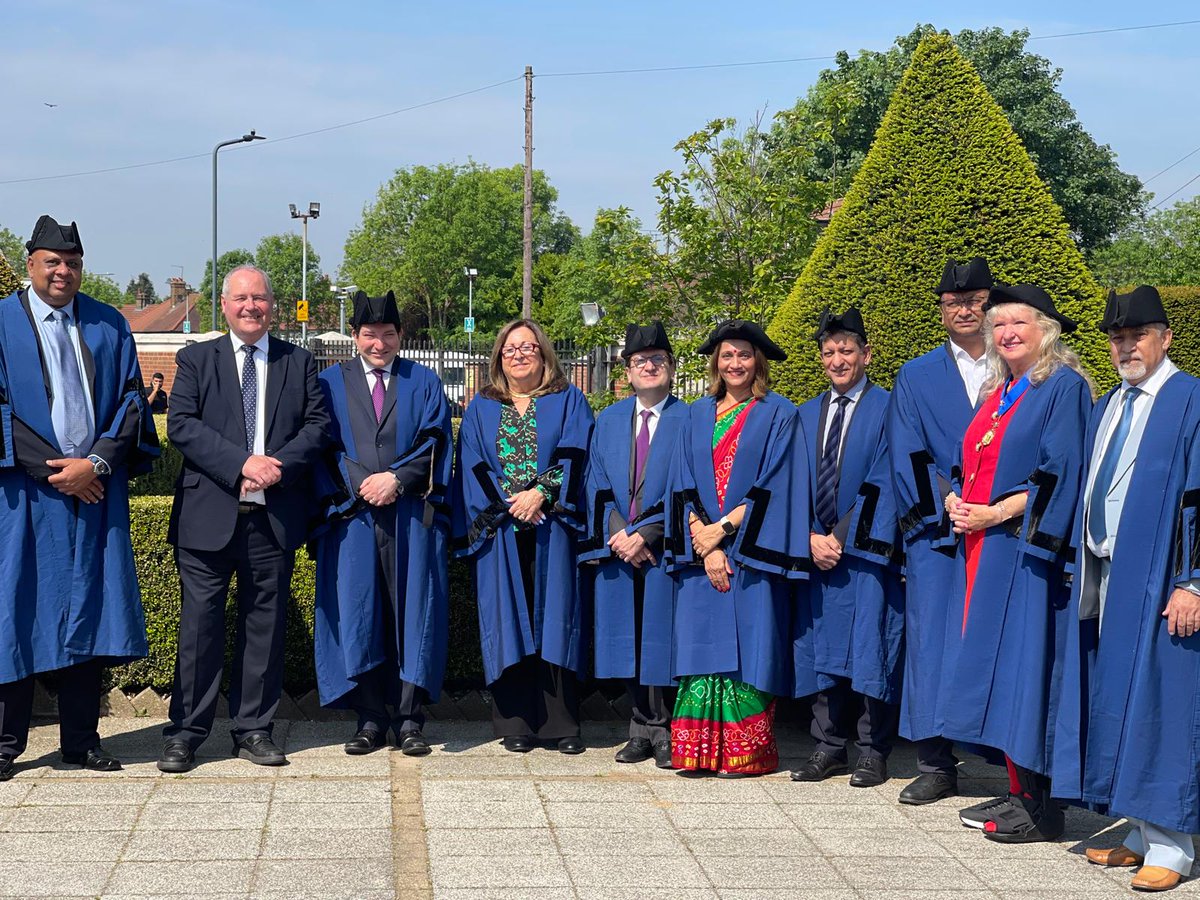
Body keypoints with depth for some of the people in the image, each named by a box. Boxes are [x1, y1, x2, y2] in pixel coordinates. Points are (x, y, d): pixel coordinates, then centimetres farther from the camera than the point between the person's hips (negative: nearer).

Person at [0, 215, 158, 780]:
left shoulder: (109, 327, 11)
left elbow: (131, 399, 6)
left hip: (95, 489, 3)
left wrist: (97, 464, -9)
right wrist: (53, 469, -11)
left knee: (87, 611, 5)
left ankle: (81, 739, 12)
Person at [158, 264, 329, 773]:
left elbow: (319, 424, 4)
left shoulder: (299, 363, 12)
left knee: (265, 624, 7)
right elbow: (181, 425, -5)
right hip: (208, 515, -2)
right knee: (200, 624, -1)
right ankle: (185, 734, 7)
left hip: (275, 516, 2)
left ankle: (254, 730, 16)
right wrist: (242, 463, -16)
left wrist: (279, 465, -13)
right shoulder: (196, 360, 7)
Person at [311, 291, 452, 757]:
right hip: (353, 516, 0)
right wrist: (359, 485, -10)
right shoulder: (331, 383, 12)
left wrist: (397, 479, -11)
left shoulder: (424, 382, 12)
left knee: (413, 613, -3)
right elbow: (326, 447, 4)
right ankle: (371, 719, 4)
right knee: (357, 613, -2)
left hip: (412, 515, 0)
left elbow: (434, 439, 2)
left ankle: (409, 719, 1)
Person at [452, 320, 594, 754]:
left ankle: (561, 723, 2)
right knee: (508, 622, 0)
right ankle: (516, 723, 5)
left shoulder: (569, 401, 10)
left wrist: (540, 493, -16)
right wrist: (507, 502, -9)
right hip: (500, 532, 1)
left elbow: (573, 455, -2)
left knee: (554, 619, -3)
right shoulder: (481, 408, 14)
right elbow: (473, 465, 6)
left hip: (552, 530, -1)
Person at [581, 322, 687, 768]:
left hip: (664, 548, -4)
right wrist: (617, 533, -7)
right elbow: (597, 484, 9)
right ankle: (642, 728, 12)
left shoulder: (688, 421, 0)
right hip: (616, 546, 4)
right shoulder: (608, 421, 13)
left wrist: (645, 534, -13)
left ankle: (664, 732, 7)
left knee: (661, 639, -2)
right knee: (627, 639, 5)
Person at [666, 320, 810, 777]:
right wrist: (703, 543, -7)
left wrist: (724, 527, -11)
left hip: (750, 553, -3)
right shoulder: (698, 414, 14)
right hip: (702, 553, 3)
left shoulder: (778, 415, 3)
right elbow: (684, 485, 7)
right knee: (704, 648, 0)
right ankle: (701, 750, 3)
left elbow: (773, 485, -5)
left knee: (747, 649, -4)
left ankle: (745, 752, 0)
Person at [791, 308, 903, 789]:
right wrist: (811, 538, -5)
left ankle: (872, 752, 5)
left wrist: (842, 536, -12)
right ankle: (828, 746, 13)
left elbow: (881, 483, -8)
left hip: (866, 551, -5)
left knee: (869, 652, -2)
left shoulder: (888, 409, -2)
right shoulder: (807, 415, 15)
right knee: (822, 649, 6)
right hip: (818, 550, 5)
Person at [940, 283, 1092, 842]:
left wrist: (997, 512, -17)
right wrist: (957, 502, 2)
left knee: (1024, 667, -8)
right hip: (979, 547, 8)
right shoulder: (995, 393, 19)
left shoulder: (1064, 387, -5)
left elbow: (1061, 474, -14)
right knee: (992, 668, 7)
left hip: (1024, 552, -8)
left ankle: (1039, 806, -2)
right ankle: (1017, 791, 14)